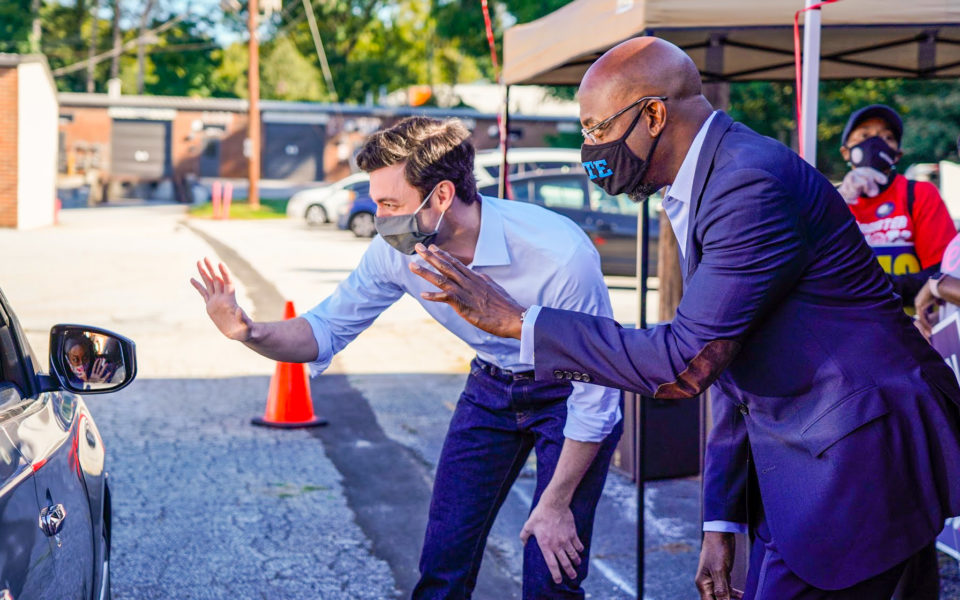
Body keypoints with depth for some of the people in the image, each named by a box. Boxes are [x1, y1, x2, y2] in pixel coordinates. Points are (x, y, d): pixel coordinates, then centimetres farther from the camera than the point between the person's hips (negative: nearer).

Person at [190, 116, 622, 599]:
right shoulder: (397, 252, -19)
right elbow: (327, 329, -5)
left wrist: (556, 505, -17)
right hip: (491, 386, 5)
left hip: (568, 392, -4)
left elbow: (596, 392, -24)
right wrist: (250, 332, -27)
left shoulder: (561, 254, -34)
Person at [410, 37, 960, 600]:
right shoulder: (710, 181, 12)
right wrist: (721, 521, 13)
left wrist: (518, 320, -21)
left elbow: (686, 362, -26)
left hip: (856, 461, -9)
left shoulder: (753, 184, -21)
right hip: (801, 463, 9)